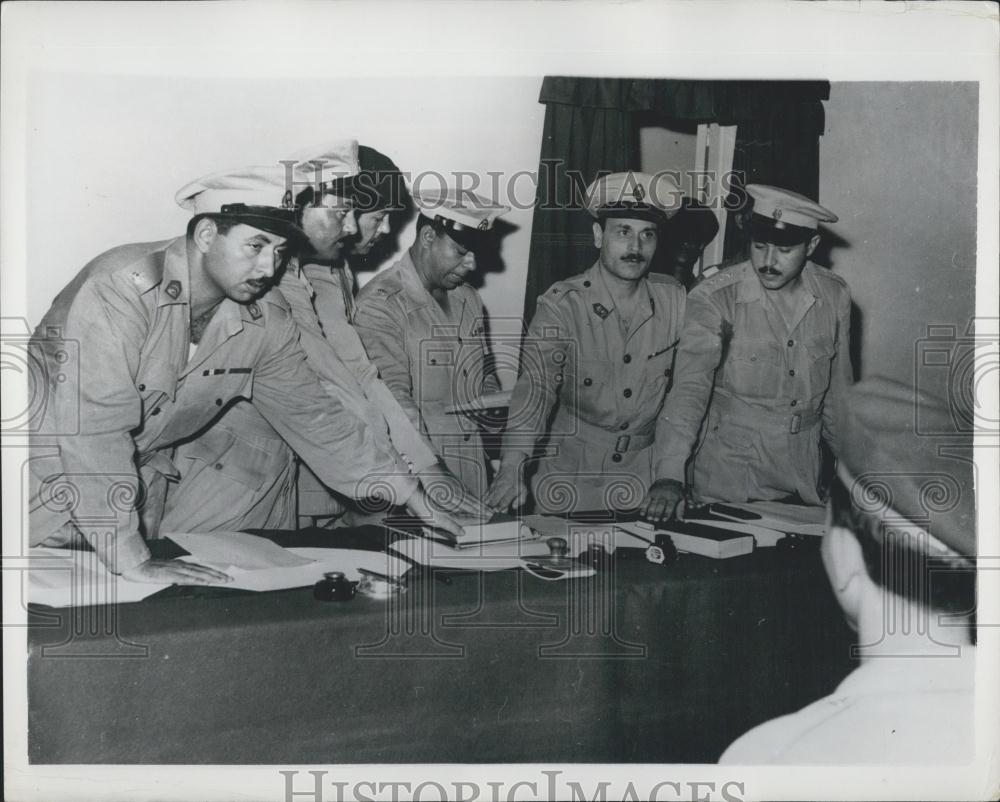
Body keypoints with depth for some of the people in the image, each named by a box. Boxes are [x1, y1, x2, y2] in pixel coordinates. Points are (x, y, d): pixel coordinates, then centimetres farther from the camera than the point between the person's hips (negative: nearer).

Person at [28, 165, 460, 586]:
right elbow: (92, 424, -35)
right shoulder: (121, 288, -30)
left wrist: (411, 495, -6)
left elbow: (312, 414, -2)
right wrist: (131, 558, -37)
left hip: (138, 475, 5)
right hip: (48, 460, -5)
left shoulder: (267, 321, -11)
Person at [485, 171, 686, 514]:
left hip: (644, 470, 3)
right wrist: (512, 466, -39)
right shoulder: (561, 305, -15)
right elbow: (536, 384, -26)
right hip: (570, 471, -3)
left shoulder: (675, 300, -3)